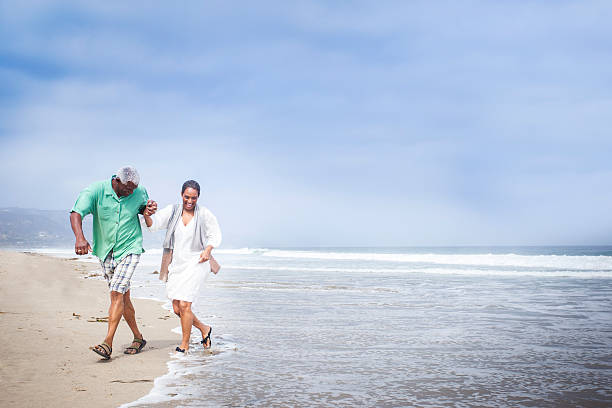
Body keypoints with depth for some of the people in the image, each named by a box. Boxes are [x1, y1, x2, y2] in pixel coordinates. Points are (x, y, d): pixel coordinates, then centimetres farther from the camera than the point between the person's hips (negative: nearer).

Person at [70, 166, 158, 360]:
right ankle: (138, 338, 25)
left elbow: (144, 208, 14)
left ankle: (107, 344, -16)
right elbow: (76, 213, -24)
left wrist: (149, 210, -12)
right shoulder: (96, 191, -14)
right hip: (106, 252, 2)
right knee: (123, 296, 9)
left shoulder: (140, 193, -7)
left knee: (117, 293, -15)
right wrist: (80, 238, -42)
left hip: (129, 249, -2)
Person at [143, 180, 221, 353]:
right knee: (177, 309, 6)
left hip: (195, 263, -4)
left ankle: (185, 344, 5)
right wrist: (147, 215, -30)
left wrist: (207, 250, -11)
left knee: (184, 305, -12)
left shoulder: (204, 214, -3)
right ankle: (204, 329, 30)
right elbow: (154, 224, -9)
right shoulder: (172, 211, 1)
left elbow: (215, 235, 6)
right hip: (176, 264, 4)